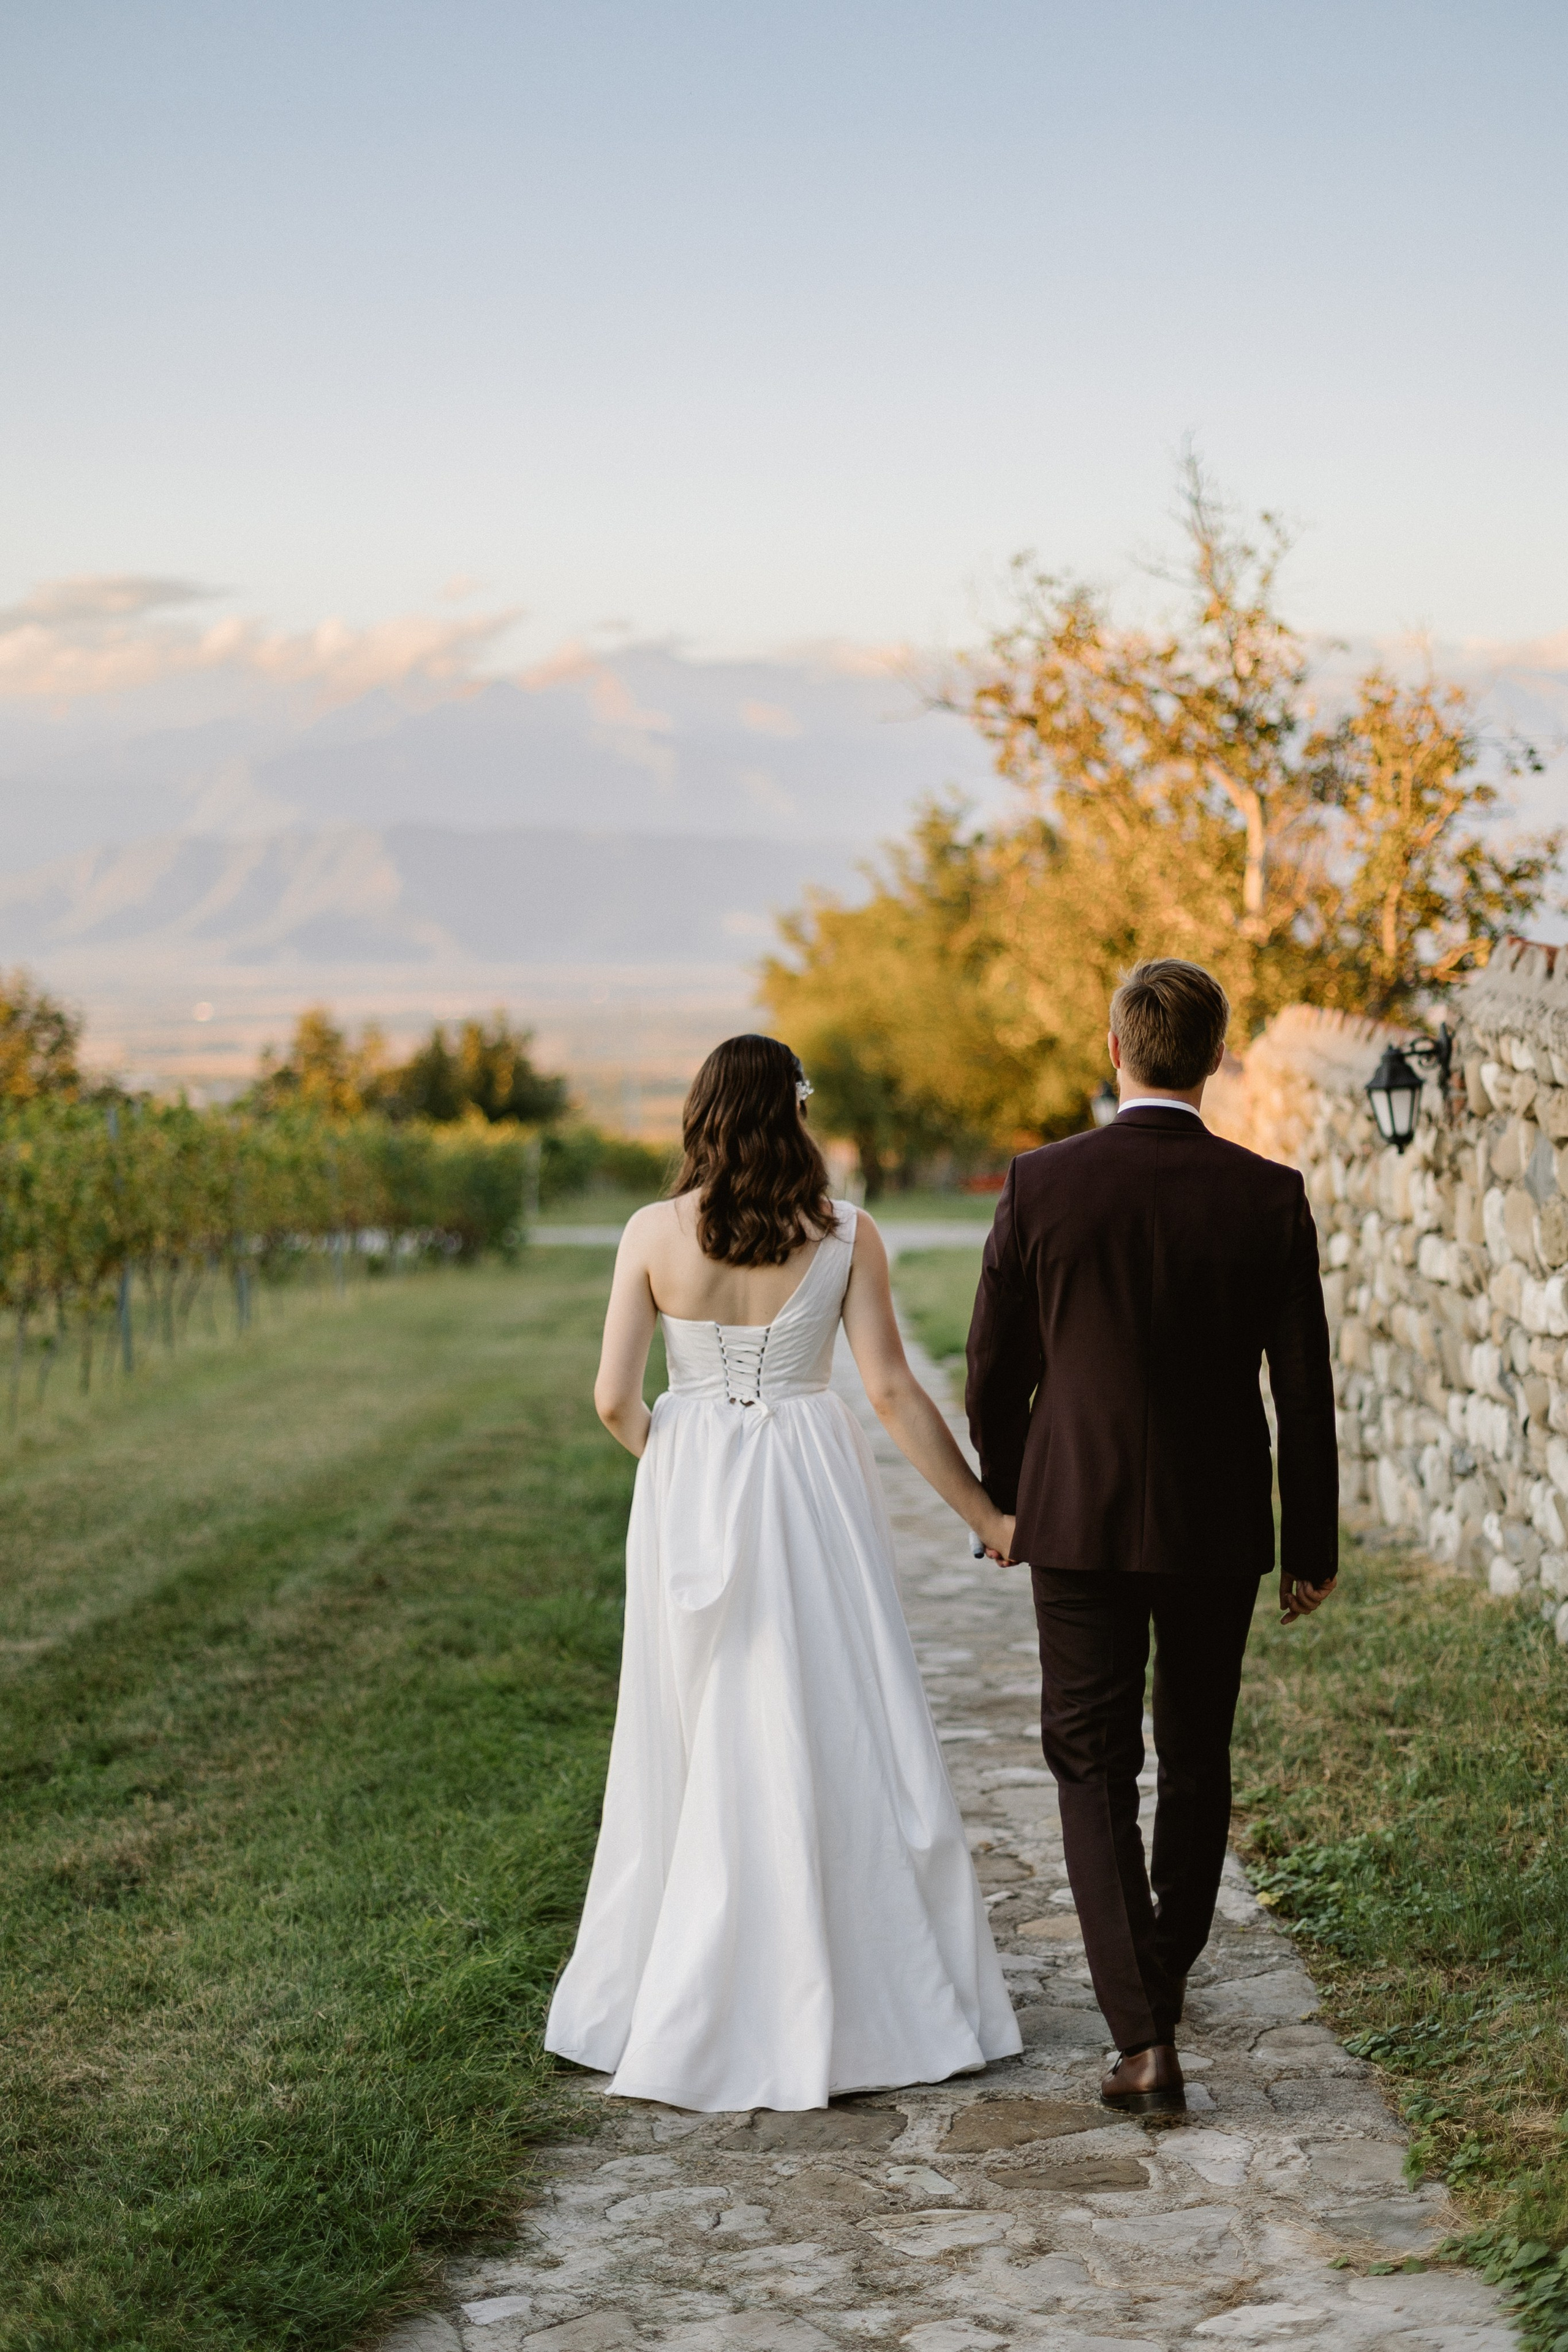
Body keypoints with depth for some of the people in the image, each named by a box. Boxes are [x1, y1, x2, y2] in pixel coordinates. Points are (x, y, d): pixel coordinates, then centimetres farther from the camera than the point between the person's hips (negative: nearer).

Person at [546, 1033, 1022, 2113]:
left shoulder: (654, 1234, -4)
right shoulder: (847, 1235, -5)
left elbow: (614, 1398, -4)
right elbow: (893, 1389, -7)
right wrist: (986, 1510, 0)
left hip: (690, 1496, 1)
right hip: (812, 1495, -1)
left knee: (697, 1751, 11)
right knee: (838, 1744, 6)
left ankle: (681, 2009, 20)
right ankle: (864, 2001, 11)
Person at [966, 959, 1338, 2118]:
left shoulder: (1041, 1185, -10)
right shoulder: (1269, 1197, -9)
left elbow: (995, 1373, -2)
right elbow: (1304, 1389, -5)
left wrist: (1006, 1500, 16)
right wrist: (1314, 1546, 6)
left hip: (1081, 1519, -1)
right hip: (1219, 1524, 1)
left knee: (1094, 1768, 5)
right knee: (1197, 1759, 19)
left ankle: (1145, 2036, -6)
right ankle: (1168, 1973, 38)